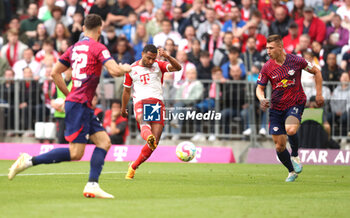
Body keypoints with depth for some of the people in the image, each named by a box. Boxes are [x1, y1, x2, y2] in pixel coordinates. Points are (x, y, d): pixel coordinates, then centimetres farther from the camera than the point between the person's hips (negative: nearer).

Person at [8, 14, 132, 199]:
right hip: (79, 105, -9)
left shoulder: (74, 48, 14)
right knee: (75, 153, -9)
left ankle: (92, 185, -1)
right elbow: (115, 71, -19)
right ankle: (29, 161, -7)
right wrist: (126, 69, 3)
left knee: (104, 142, 6)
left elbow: (55, 73, 15)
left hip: (84, 107, 9)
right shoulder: (98, 48, -8)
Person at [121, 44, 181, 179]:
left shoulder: (158, 65, 11)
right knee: (143, 122, -37)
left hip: (157, 102, 1)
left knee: (154, 142, -6)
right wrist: (123, 109, 35)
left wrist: (167, 56, -24)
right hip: (140, 102, -1)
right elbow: (127, 90, 28)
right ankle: (149, 137, -72)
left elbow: (177, 68, -7)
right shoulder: (132, 69, 15)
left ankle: (133, 166, 10)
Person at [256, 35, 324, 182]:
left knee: (290, 130, -33)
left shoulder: (296, 61, -9)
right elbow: (260, 87, 5)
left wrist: (319, 94, 3)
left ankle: (295, 155, -3)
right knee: (279, 146, 3)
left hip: (295, 104, -3)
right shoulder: (267, 68, -5)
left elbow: (316, 72, 5)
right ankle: (292, 171, 29)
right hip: (276, 108, 3)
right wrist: (262, 99, -17)